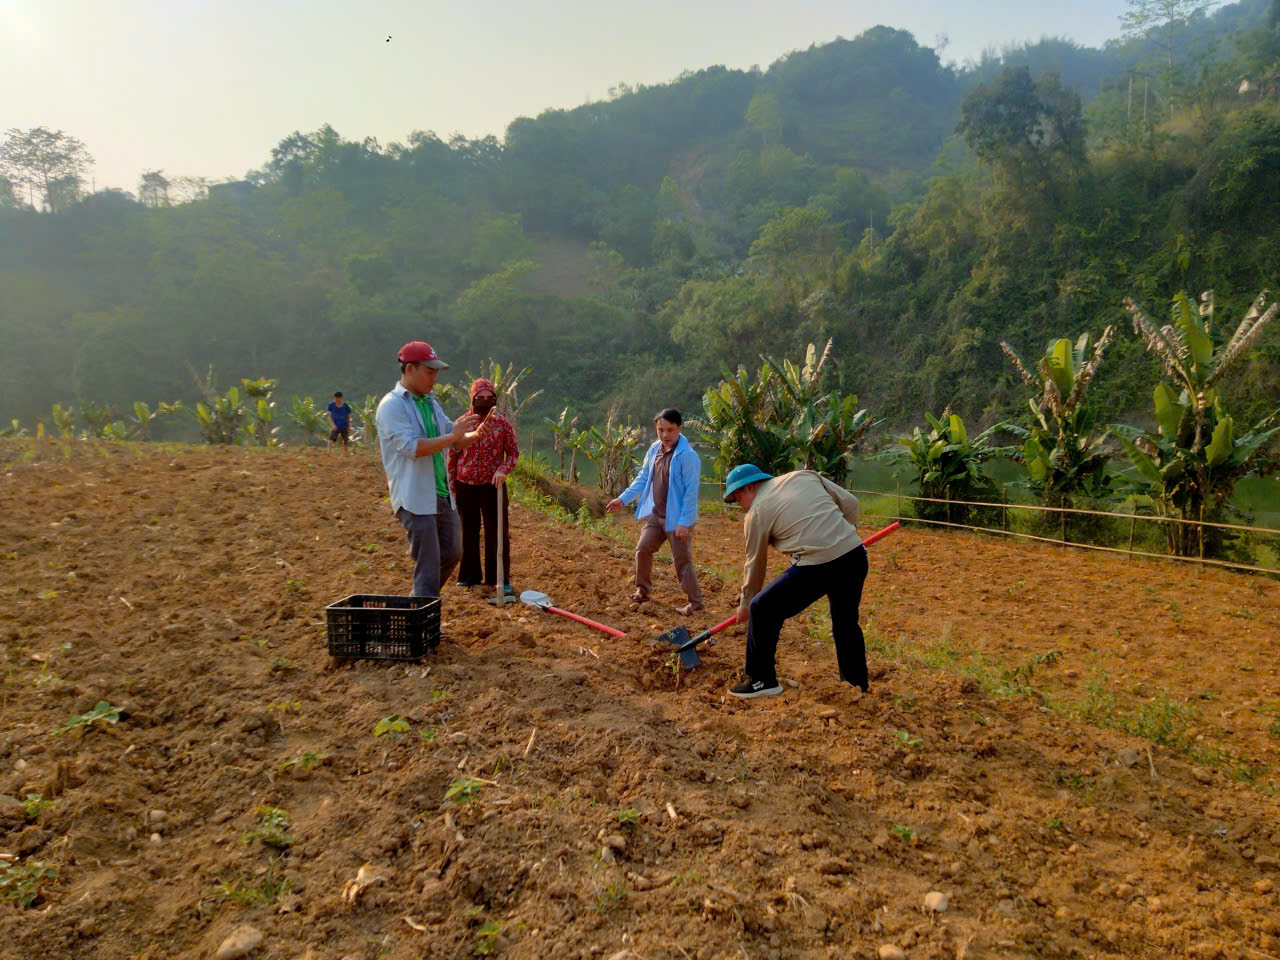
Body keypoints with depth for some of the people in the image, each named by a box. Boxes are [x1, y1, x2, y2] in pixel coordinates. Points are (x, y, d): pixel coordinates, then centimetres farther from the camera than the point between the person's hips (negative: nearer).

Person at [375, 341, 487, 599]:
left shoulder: (431, 403, 15)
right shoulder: (392, 406, -11)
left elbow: (456, 442, 17)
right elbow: (412, 447, -23)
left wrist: (476, 435, -4)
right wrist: (452, 435, -22)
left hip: (442, 495, 9)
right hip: (415, 498, -8)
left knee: (451, 553, 16)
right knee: (427, 566, -5)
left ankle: (418, 602, 33)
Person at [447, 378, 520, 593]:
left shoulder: (503, 423, 0)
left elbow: (513, 452, 2)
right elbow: (452, 457, 6)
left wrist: (503, 470, -18)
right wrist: (452, 488, 3)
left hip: (493, 485, -1)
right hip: (465, 486, 1)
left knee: (498, 532, 0)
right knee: (468, 532, 10)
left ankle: (501, 579, 10)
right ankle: (469, 576, 24)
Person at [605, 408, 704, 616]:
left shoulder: (688, 456, -19)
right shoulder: (654, 450, 4)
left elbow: (691, 492, -20)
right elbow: (642, 479, 15)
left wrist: (684, 522, -22)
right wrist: (623, 498, 8)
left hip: (677, 519, -7)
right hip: (656, 514, 7)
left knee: (682, 561, -2)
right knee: (643, 549, 12)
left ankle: (696, 603, 10)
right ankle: (642, 590, 32)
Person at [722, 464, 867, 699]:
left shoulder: (756, 513, 4)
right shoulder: (805, 476, 17)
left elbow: (755, 563, 12)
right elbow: (851, 504, 15)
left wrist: (745, 604, 25)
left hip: (818, 567, -7)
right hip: (856, 555, 7)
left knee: (762, 609, 10)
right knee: (847, 624, 27)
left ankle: (761, 680, 16)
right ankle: (857, 687, 40)